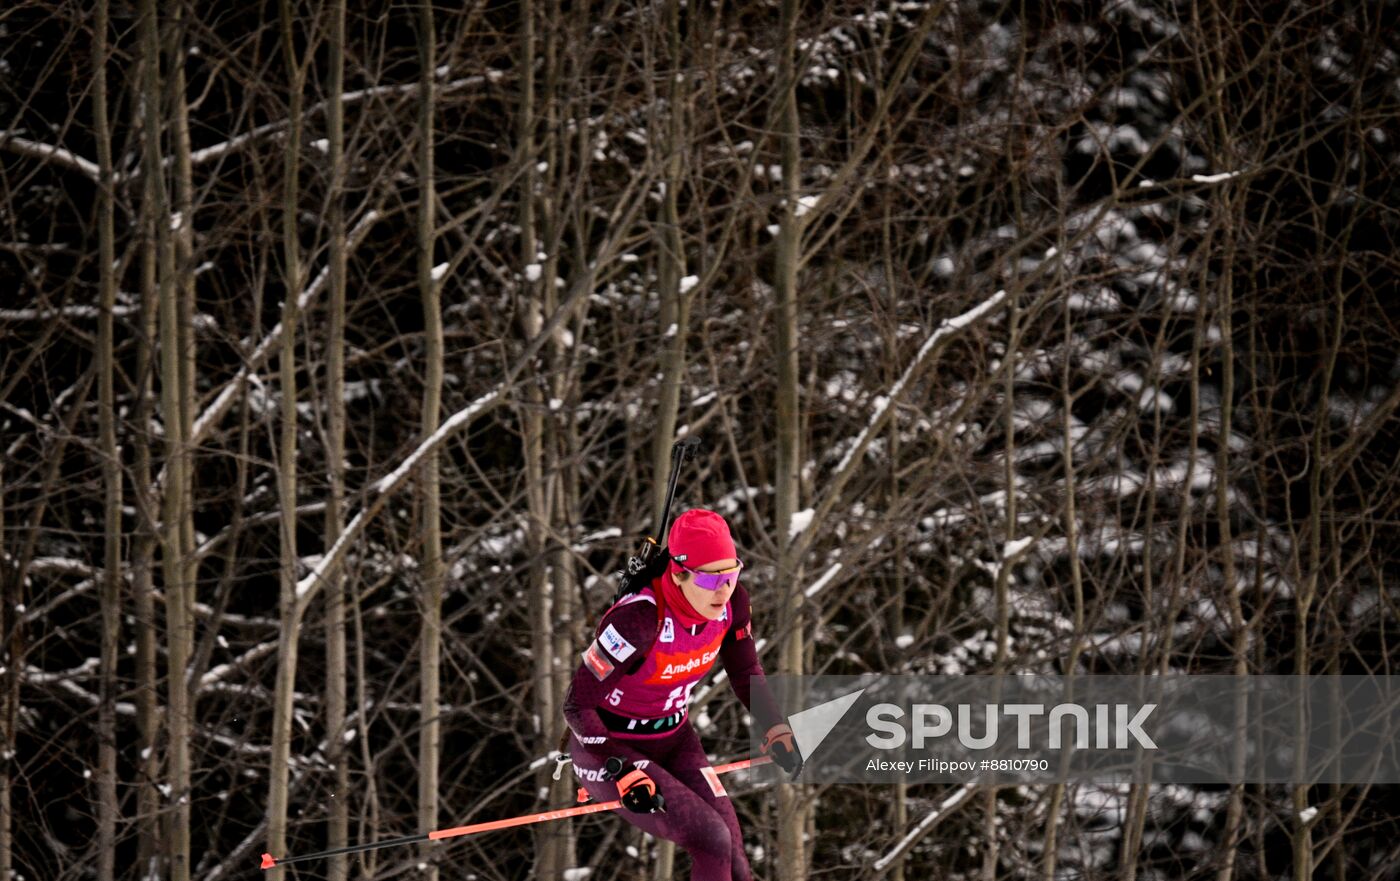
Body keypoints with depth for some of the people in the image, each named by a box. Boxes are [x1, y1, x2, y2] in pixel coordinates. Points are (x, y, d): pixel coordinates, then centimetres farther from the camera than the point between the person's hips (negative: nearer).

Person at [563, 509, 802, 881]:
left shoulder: (731, 602, -13)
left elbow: (746, 674, 7)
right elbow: (577, 705, -25)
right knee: (712, 841, -24)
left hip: (674, 741, 6)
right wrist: (623, 772, -33)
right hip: (609, 751, -6)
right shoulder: (640, 618, -32)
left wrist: (777, 729, -9)